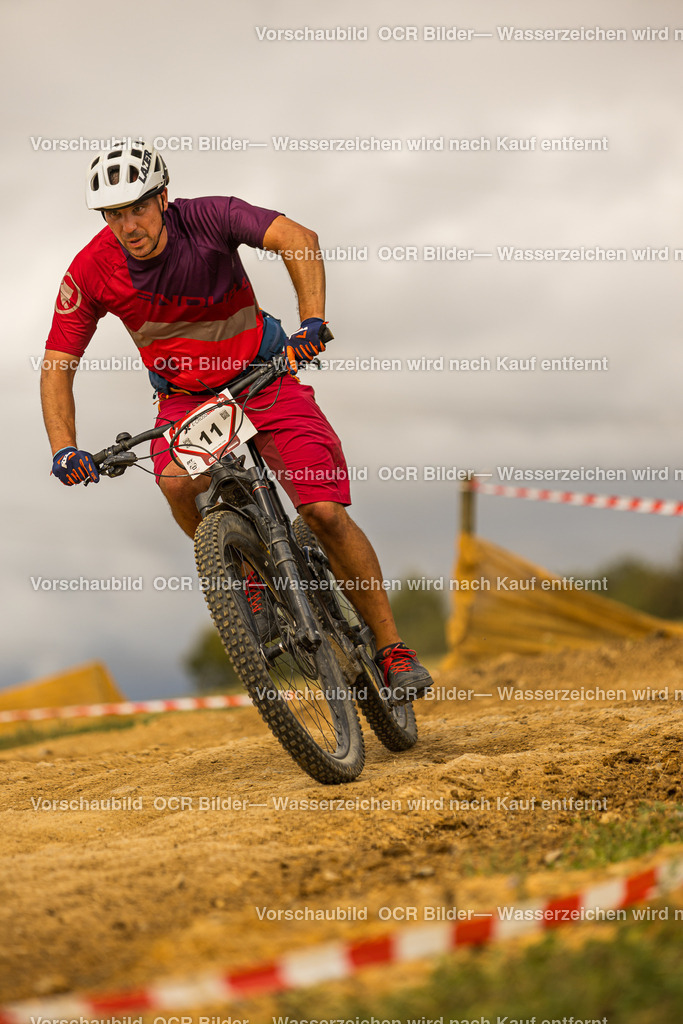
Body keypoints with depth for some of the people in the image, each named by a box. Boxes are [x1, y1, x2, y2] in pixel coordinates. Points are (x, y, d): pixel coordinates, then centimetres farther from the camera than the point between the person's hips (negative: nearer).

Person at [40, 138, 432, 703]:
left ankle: (392, 646, 0)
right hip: (185, 397, 2)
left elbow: (298, 239, -38)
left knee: (324, 510, -14)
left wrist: (313, 322, -52)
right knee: (177, 482, -31)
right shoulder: (91, 271, -17)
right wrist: (64, 448, -29)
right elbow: (57, 368, -14)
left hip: (264, 378, -2)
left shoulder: (209, 218, -24)